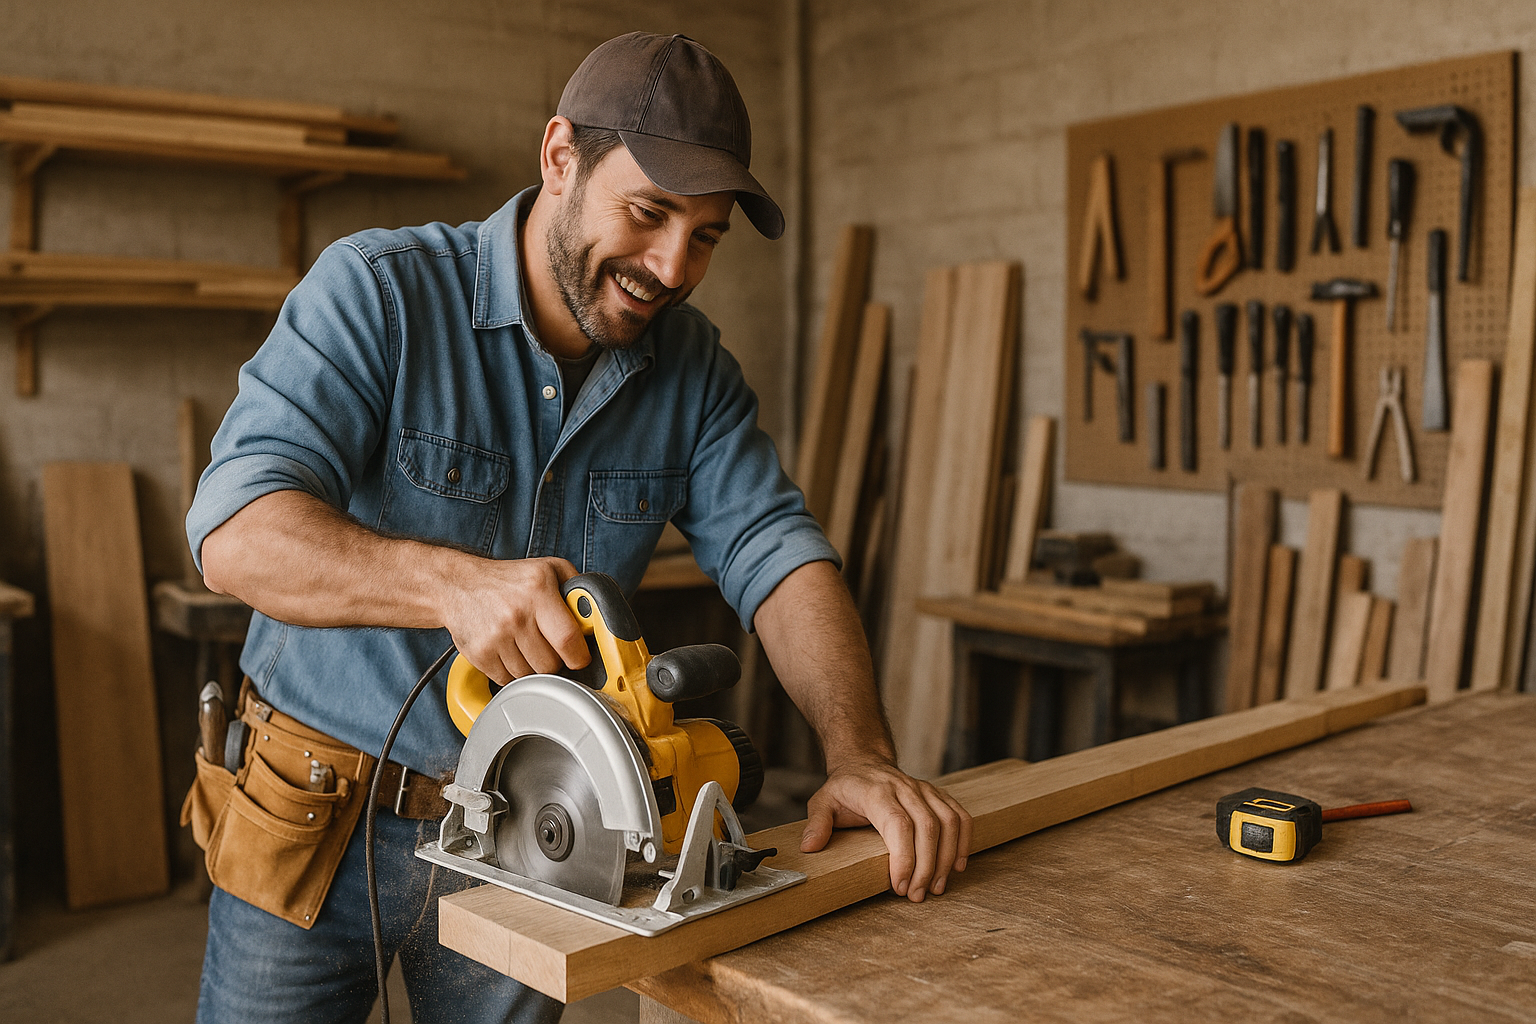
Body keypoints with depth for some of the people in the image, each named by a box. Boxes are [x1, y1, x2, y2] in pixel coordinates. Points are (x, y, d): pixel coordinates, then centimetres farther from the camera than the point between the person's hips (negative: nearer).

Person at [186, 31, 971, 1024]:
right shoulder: (378, 291, -16)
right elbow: (236, 530, -26)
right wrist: (456, 582, -43)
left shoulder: (693, 366, -2)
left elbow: (775, 550, -9)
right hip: (319, 822, -2)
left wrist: (861, 754, -25)